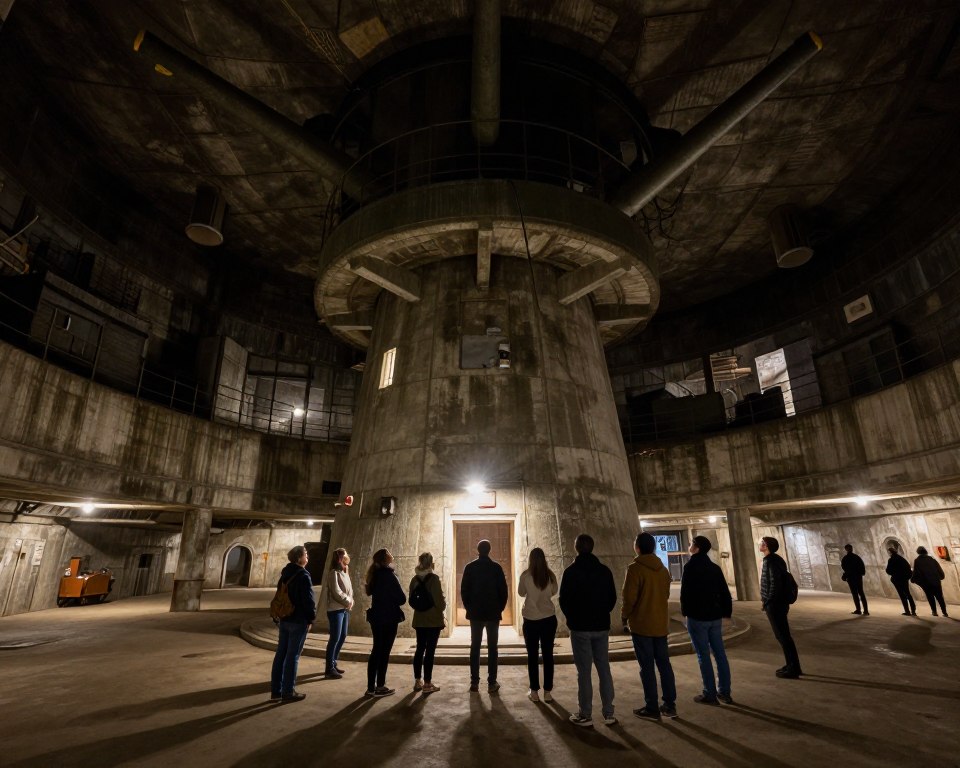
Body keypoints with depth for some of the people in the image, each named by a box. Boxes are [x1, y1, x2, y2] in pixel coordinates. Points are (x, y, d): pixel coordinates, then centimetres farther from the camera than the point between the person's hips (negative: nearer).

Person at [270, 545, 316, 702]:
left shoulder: (285, 574, 9)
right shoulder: (303, 576, -17)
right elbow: (308, 599, -17)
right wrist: (311, 618, -5)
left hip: (284, 619, 8)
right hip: (298, 620, -8)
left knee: (280, 654, 12)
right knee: (292, 656, 0)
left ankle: (276, 691, 19)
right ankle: (288, 692, 7)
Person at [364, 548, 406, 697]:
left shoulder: (375, 574, 5)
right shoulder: (389, 575, -17)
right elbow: (401, 598, -15)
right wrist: (395, 601, 5)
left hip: (376, 616, 7)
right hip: (389, 618, -7)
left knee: (376, 651, 13)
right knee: (384, 652, 2)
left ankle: (371, 687, 18)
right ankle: (380, 687, 9)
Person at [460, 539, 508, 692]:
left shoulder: (470, 567, -2)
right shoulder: (496, 567, -5)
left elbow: (464, 590, -1)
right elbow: (503, 590, -3)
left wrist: (469, 607, 10)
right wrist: (500, 608, 8)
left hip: (475, 613, 1)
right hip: (493, 613, -1)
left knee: (475, 647, 7)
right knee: (492, 647, 4)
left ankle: (474, 682, 8)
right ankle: (492, 682, 4)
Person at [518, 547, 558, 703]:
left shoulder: (525, 575, -12)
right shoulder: (550, 575, -7)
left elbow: (521, 593, 3)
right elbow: (554, 592, 9)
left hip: (531, 620, -2)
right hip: (549, 618, 2)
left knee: (532, 656, 10)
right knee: (548, 655, 10)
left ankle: (534, 692, 15)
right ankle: (547, 692, 15)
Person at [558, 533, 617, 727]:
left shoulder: (571, 571, -10)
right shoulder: (604, 570, 1)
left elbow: (564, 600, -8)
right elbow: (612, 598, 5)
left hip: (580, 627, -4)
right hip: (602, 626, 4)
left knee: (584, 671, 2)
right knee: (604, 669, 11)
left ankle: (585, 715, 7)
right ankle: (608, 713, 15)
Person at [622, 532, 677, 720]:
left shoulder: (635, 568, -16)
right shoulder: (663, 569, 5)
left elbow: (629, 597, -16)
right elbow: (666, 595, 13)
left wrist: (624, 617, -1)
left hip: (641, 625, -6)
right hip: (661, 624, 6)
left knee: (647, 667, 3)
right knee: (664, 664, 14)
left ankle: (652, 708, 9)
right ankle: (670, 705, 20)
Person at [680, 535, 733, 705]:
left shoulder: (690, 567, -12)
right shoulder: (715, 567, 7)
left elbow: (685, 592, -13)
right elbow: (725, 592, 8)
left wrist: (685, 611, -1)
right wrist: (726, 612, 14)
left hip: (697, 617, -6)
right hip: (715, 616, 7)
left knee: (703, 655, 1)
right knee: (720, 654, 11)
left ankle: (710, 694, 5)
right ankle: (724, 692, 17)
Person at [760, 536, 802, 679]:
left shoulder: (770, 561, -19)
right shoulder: (776, 559, 10)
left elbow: (775, 584, -24)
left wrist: (766, 601, -13)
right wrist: (766, 599, 14)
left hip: (774, 604, -10)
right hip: (780, 602, 10)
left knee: (782, 636, 0)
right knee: (783, 635, 17)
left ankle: (793, 669, 8)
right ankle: (792, 665, 27)